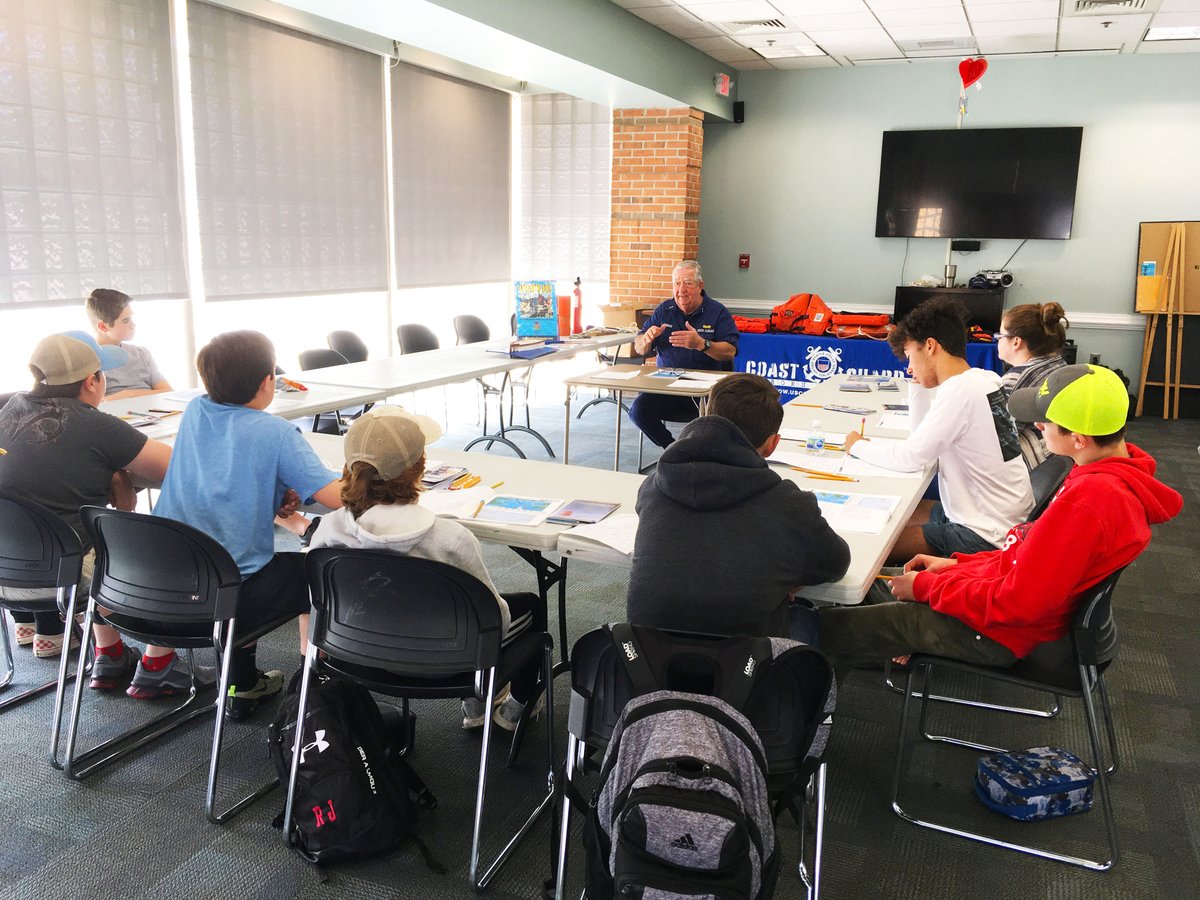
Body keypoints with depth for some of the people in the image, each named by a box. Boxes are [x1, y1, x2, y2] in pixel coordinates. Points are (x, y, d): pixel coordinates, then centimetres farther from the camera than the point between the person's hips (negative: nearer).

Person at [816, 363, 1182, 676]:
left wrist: (926, 586, -15)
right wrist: (956, 564, 8)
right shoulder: (1118, 469, 0)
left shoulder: (1089, 498, -31)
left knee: (829, 627, -3)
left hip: (1001, 633, -10)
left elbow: (1018, 603, -27)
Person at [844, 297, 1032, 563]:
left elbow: (909, 458, -19)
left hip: (985, 538, -9)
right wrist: (919, 385, 8)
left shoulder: (959, 391, -22)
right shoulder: (984, 379, 6)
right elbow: (925, 438, 14)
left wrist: (857, 446, -3)